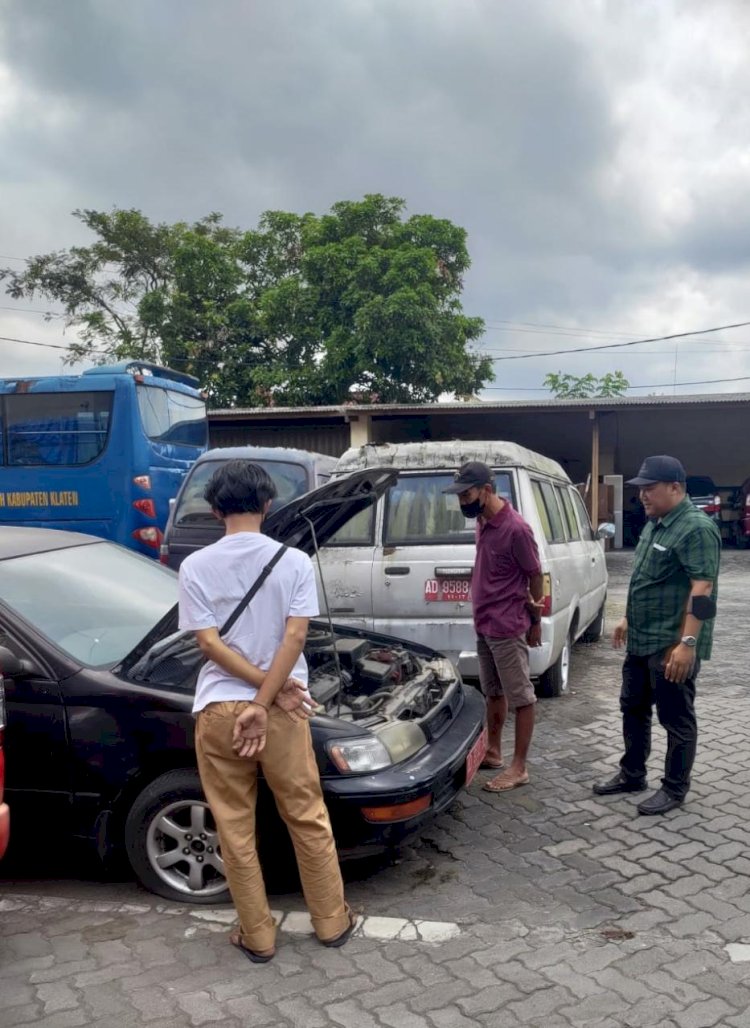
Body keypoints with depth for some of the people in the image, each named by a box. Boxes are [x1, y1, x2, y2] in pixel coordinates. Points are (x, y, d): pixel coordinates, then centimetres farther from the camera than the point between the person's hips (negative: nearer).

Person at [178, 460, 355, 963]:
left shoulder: (196, 567, -4)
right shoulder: (295, 562, -4)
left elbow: (210, 643, -8)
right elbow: (294, 638, -12)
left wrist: (270, 690, -7)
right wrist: (266, 700, -11)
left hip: (220, 709, 0)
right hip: (283, 710, 0)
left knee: (236, 829, 13)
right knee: (308, 819, 15)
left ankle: (258, 936, 24)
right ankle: (333, 922, 28)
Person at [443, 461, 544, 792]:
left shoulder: (516, 528, -21)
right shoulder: (482, 521, 5)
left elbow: (535, 576, -11)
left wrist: (535, 619, 0)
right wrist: (483, 614, 15)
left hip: (508, 627, -9)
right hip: (484, 624, 9)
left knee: (520, 697, 3)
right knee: (493, 692, 19)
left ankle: (519, 767, 10)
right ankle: (493, 752, 33)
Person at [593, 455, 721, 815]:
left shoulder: (695, 528, -18)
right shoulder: (654, 524, 12)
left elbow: (702, 589, -24)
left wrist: (688, 643, -28)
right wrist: (627, 619, 23)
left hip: (672, 645, -10)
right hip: (642, 641, 10)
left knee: (676, 718, 4)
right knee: (633, 708, 18)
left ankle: (674, 789, 18)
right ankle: (631, 775, 32)